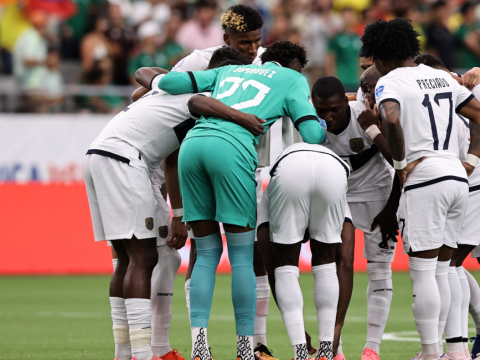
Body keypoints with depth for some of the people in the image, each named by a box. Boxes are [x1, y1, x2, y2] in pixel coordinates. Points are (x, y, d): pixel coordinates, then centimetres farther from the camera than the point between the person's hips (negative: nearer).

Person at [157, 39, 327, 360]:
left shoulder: (229, 71, 33)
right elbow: (312, 135, 9)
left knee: (207, 252, 11)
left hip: (193, 143, 5)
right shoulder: (294, 80, 22)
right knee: (242, 255, 4)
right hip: (232, 148, -5)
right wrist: (324, 124, 32)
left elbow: (168, 82, 25)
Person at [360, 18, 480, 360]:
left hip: (424, 178, -7)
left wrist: (400, 162, -12)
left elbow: (391, 119, -24)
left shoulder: (390, 82, -4)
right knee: (442, 268, 12)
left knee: (423, 270, -3)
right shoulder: (442, 77, 18)